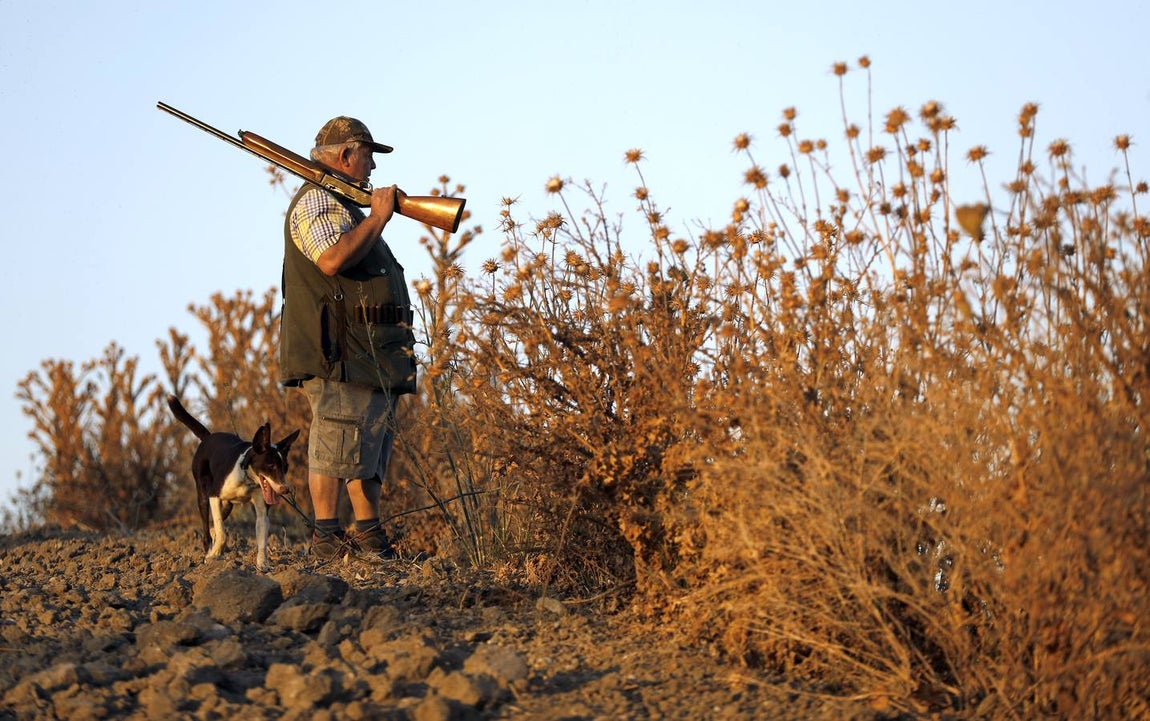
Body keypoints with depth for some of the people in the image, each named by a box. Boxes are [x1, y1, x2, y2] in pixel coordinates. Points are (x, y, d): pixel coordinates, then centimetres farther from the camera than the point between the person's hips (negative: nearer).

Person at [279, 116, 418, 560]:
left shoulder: (344, 203, 25)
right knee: (338, 443, -10)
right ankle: (326, 535, -8)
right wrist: (378, 217, -16)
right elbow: (332, 259, -25)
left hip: (372, 355, 11)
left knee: (373, 443, 10)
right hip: (338, 356, -11)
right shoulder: (317, 200, -8)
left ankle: (370, 534, 12)